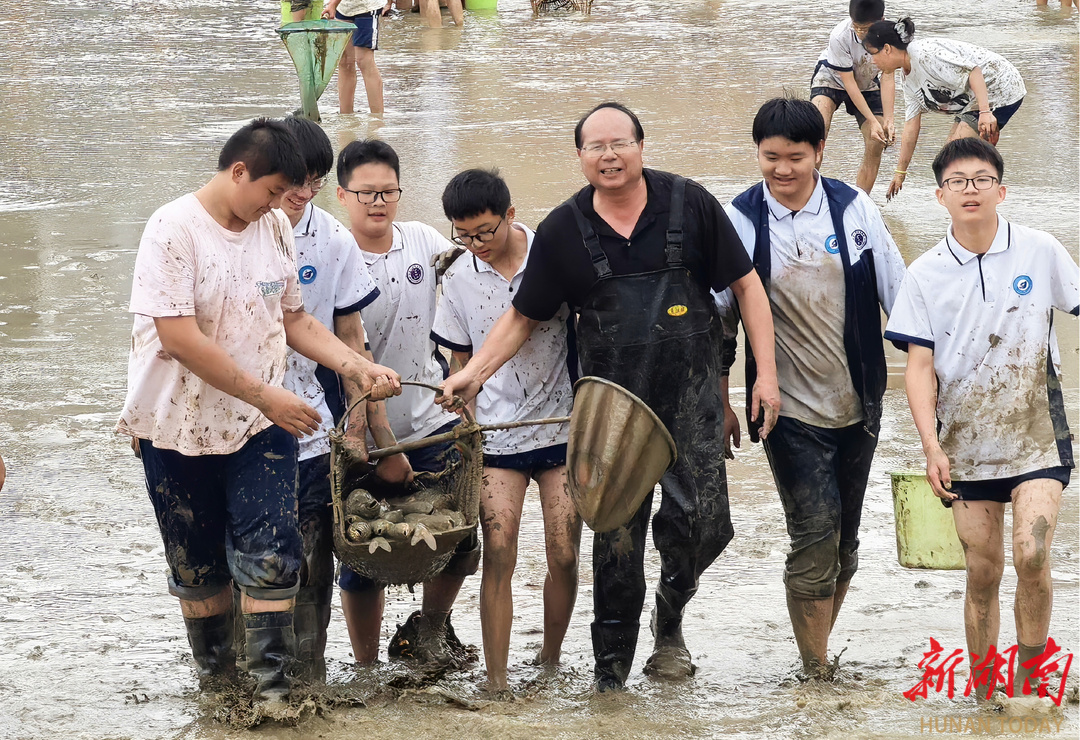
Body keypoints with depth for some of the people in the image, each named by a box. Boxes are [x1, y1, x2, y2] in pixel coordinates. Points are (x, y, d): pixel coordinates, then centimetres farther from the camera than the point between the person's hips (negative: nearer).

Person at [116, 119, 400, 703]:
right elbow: (180, 338, -23)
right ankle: (216, 676, 30)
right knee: (198, 566, 12)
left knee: (271, 559, -9)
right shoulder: (173, 231, -17)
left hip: (261, 429, 4)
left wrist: (358, 368, -3)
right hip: (180, 430, -4)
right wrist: (267, 396, -22)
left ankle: (272, 688, -7)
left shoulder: (273, 227, 3)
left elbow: (294, 320, 12)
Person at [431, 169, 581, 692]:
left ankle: (549, 660, 19)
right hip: (496, 433, 1)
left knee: (564, 555, -2)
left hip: (563, 425, -1)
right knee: (498, 553, -11)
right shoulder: (459, 280, 2)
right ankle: (496, 682, -9)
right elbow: (463, 363, 12)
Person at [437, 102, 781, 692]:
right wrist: (473, 373, -4)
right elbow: (523, 316, 10)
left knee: (702, 522, -12)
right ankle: (610, 674, 13)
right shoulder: (564, 230, 1)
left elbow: (746, 286, 3)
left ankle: (671, 613, 19)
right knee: (617, 537, 1)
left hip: (690, 392, -1)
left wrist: (766, 373, -3)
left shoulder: (688, 205, -2)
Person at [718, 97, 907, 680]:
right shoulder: (740, 221, -6)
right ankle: (816, 675, -5)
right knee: (815, 535, -13)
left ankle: (820, 652, 25)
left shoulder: (854, 209, -1)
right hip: (790, 410, -3)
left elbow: (898, 294, 6)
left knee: (844, 543, 10)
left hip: (857, 406, 3)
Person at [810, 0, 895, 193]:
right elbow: (849, 83, -29)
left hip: (868, 85, 4)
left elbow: (887, 78, -24)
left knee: (876, 145, -6)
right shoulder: (839, 36, -35)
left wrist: (888, 121, -33)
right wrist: (872, 122, -32)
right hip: (831, 79, -3)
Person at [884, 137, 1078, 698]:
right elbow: (920, 365, 0)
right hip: (967, 442, 2)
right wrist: (932, 448, -10)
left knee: (1030, 557, -17)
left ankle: (1026, 684, -3)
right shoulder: (926, 274, 1)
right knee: (982, 574, 4)